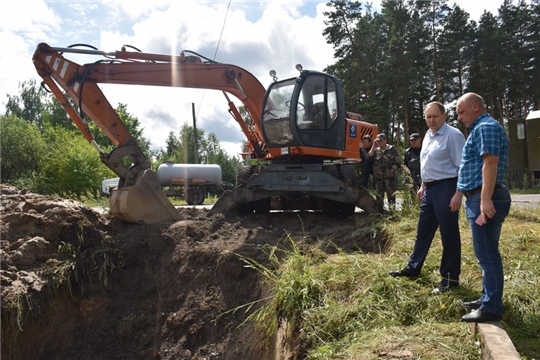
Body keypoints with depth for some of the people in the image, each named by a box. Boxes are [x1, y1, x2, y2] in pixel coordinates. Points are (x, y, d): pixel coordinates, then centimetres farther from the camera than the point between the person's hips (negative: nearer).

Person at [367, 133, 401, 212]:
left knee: (391, 196, -3)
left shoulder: (392, 149, 1)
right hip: (378, 178, 4)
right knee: (379, 196, 9)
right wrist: (373, 147, -3)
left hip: (389, 177, -4)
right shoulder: (376, 150, 12)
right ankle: (380, 212, 18)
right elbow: (369, 159, -4)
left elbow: (398, 163, 1)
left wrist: (393, 169, -14)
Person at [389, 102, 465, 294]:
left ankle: (450, 277, 12)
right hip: (429, 189, 9)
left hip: (445, 189, -9)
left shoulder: (453, 135, -13)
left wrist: (458, 194, -22)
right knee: (423, 231, 18)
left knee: (449, 235, 1)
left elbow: (463, 167, -17)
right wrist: (422, 186, 21)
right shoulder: (428, 135, 14)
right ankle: (413, 268, 31)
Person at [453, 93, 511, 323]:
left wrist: (486, 200, -29)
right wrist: (462, 196, 26)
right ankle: (487, 298, 27)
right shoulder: (480, 128, 22)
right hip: (478, 198, 11)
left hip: (484, 199, -11)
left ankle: (492, 308, 1)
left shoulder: (487, 127, -11)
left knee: (487, 253, -6)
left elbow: (490, 162, -23)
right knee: (486, 253, 16)